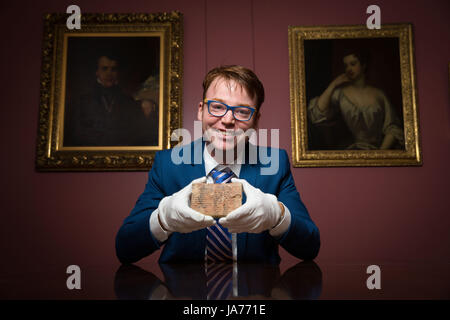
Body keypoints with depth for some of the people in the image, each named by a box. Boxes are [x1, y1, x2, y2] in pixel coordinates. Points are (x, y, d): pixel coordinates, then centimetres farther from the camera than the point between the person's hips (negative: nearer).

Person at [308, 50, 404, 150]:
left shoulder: (379, 94, 10)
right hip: (353, 152, -1)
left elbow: (392, 128, 8)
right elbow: (317, 115, -10)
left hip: (378, 150, 1)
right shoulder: (340, 93, 6)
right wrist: (333, 85, -2)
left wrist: (381, 151, -9)